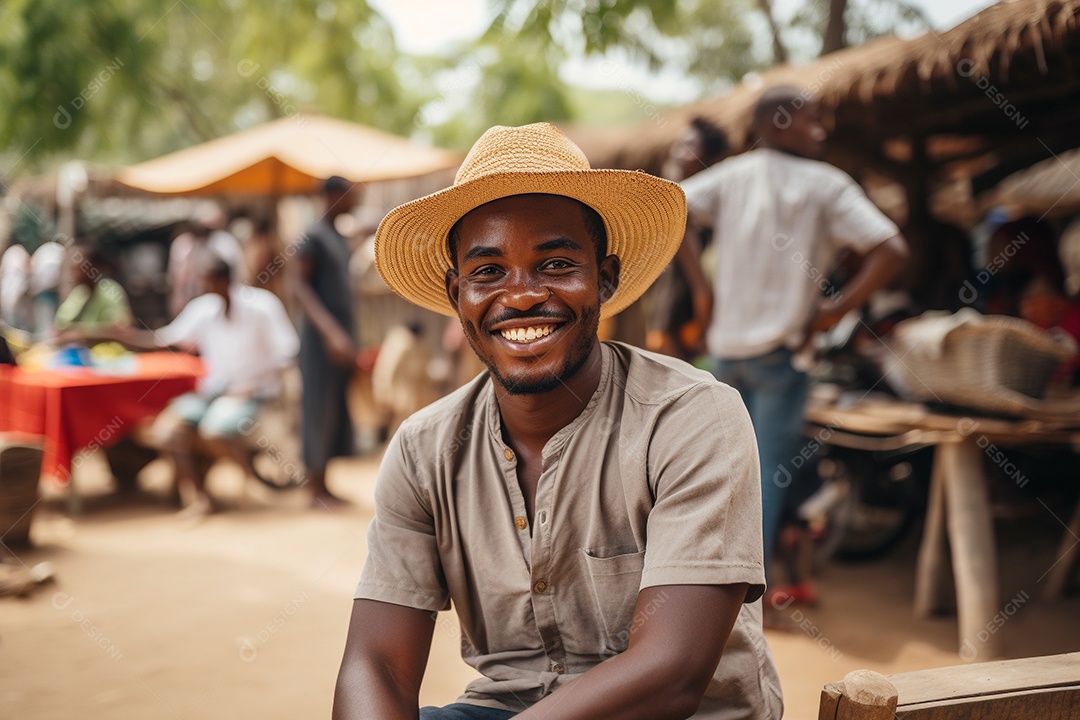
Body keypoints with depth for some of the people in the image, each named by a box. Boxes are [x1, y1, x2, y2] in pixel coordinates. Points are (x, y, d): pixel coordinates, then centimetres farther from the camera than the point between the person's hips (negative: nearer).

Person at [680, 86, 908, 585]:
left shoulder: (731, 175, 5)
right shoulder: (828, 185, -4)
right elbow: (890, 251, -13)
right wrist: (836, 309, -5)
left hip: (725, 344, 5)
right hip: (779, 348, -5)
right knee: (769, 471, 3)